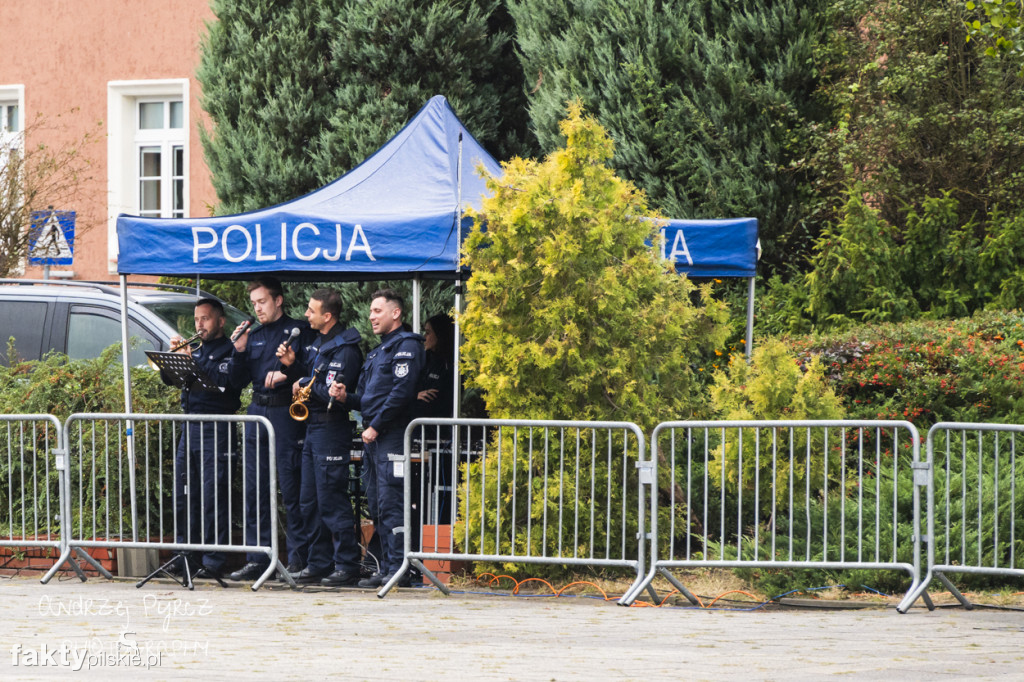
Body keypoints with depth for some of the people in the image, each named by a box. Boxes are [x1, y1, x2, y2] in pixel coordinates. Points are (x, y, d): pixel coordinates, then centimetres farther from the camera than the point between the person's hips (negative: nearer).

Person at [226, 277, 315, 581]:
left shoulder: (298, 330, 1)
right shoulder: (253, 336, 17)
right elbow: (239, 381, 14)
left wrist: (285, 373, -23)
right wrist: (240, 351, 0)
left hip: (287, 411, -6)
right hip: (257, 411, 6)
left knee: (291, 488, -6)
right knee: (255, 490, 4)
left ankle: (298, 559, -2)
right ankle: (257, 559, 8)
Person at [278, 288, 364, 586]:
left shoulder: (344, 349, -15)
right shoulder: (317, 342, 14)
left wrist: (305, 386, -9)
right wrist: (293, 363, 3)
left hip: (332, 429, -10)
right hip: (313, 427, 10)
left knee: (332, 500, -8)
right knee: (310, 502, 12)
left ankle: (347, 566, -3)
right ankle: (318, 564, 18)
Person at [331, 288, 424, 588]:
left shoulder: (406, 346, -6)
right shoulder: (376, 352, 23)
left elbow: (401, 392, -17)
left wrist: (376, 426, -17)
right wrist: (346, 397, 4)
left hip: (392, 436, -10)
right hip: (372, 438, 10)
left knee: (390, 504, -12)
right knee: (377, 505, 9)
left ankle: (398, 568, -12)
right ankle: (386, 568, 12)